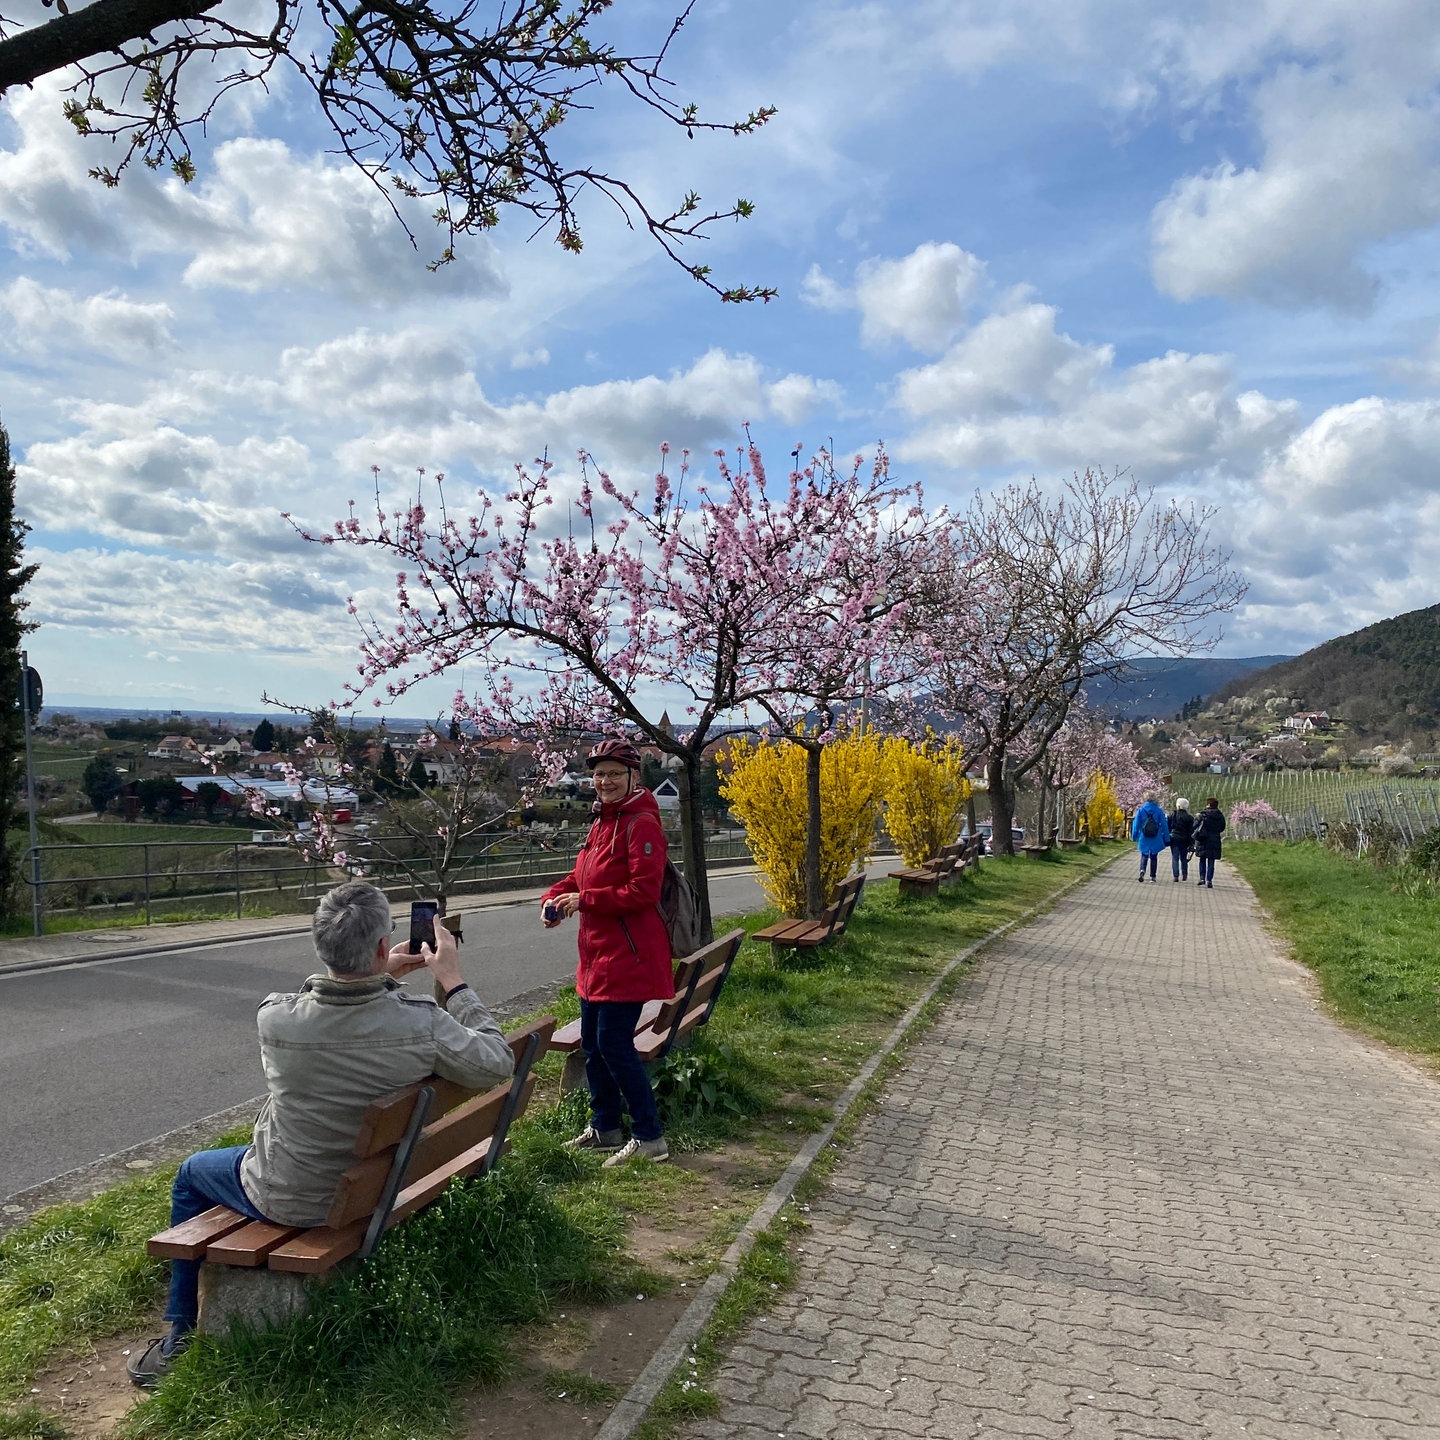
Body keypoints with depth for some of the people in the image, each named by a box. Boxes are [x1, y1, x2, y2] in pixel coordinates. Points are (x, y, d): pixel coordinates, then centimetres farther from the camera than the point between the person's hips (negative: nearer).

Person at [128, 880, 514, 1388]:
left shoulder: (275, 1017, -27)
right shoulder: (421, 1024, -29)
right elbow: (497, 1064, -14)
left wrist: (381, 976, 4)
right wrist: (454, 983, -9)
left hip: (286, 1199, -3)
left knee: (190, 1177, 30)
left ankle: (180, 1337, 37)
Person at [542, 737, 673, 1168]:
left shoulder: (640, 824, -16)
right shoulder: (602, 821, 14)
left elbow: (643, 892, -23)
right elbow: (582, 874, 21)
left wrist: (584, 900, -20)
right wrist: (554, 897, 2)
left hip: (628, 955, -10)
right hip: (597, 953, 10)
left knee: (614, 1043, -6)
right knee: (591, 1043, 16)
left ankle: (649, 1138, 7)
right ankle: (604, 1127, 32)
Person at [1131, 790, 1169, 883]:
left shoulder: (1140, 810, -6)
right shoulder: (1159, 811, -6)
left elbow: (1136, 825, -2)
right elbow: (1164, 826, -2)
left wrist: (1134, 836, 9)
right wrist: (1166, 839, 5)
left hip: (1144, 839, 0)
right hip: (1156, 840, 0)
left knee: (1144, 856, 12)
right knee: (1153, 857, 13)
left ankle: (1142, 870, -16)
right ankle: (1152, 877, 14)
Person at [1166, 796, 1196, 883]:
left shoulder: (1172, 815, -1)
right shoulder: (1189, 818, -3)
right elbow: (1191, 832, -3)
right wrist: (1191, 844, 0)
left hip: (1174, 838, 0)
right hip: (1184, 840, 0)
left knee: (1175, 858, 0)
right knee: (1183, 858, 14)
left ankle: (1175, 876, -7)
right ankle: (1184, 875, 18)